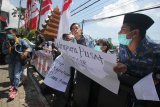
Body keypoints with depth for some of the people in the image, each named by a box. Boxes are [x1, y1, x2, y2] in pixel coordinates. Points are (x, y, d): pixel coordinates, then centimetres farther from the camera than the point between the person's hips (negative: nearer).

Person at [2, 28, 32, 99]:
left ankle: (15, 90, -7)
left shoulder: (20, 41, -9)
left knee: (16, 75, -11)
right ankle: (12, 86, 42)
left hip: (19, 59, -4)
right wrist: (10, 48, -21)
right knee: (11, 75, 17)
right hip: (11, 60, 4)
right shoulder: (6, 42, -3)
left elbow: (29, 48, -9)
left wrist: (26, 52, -30)